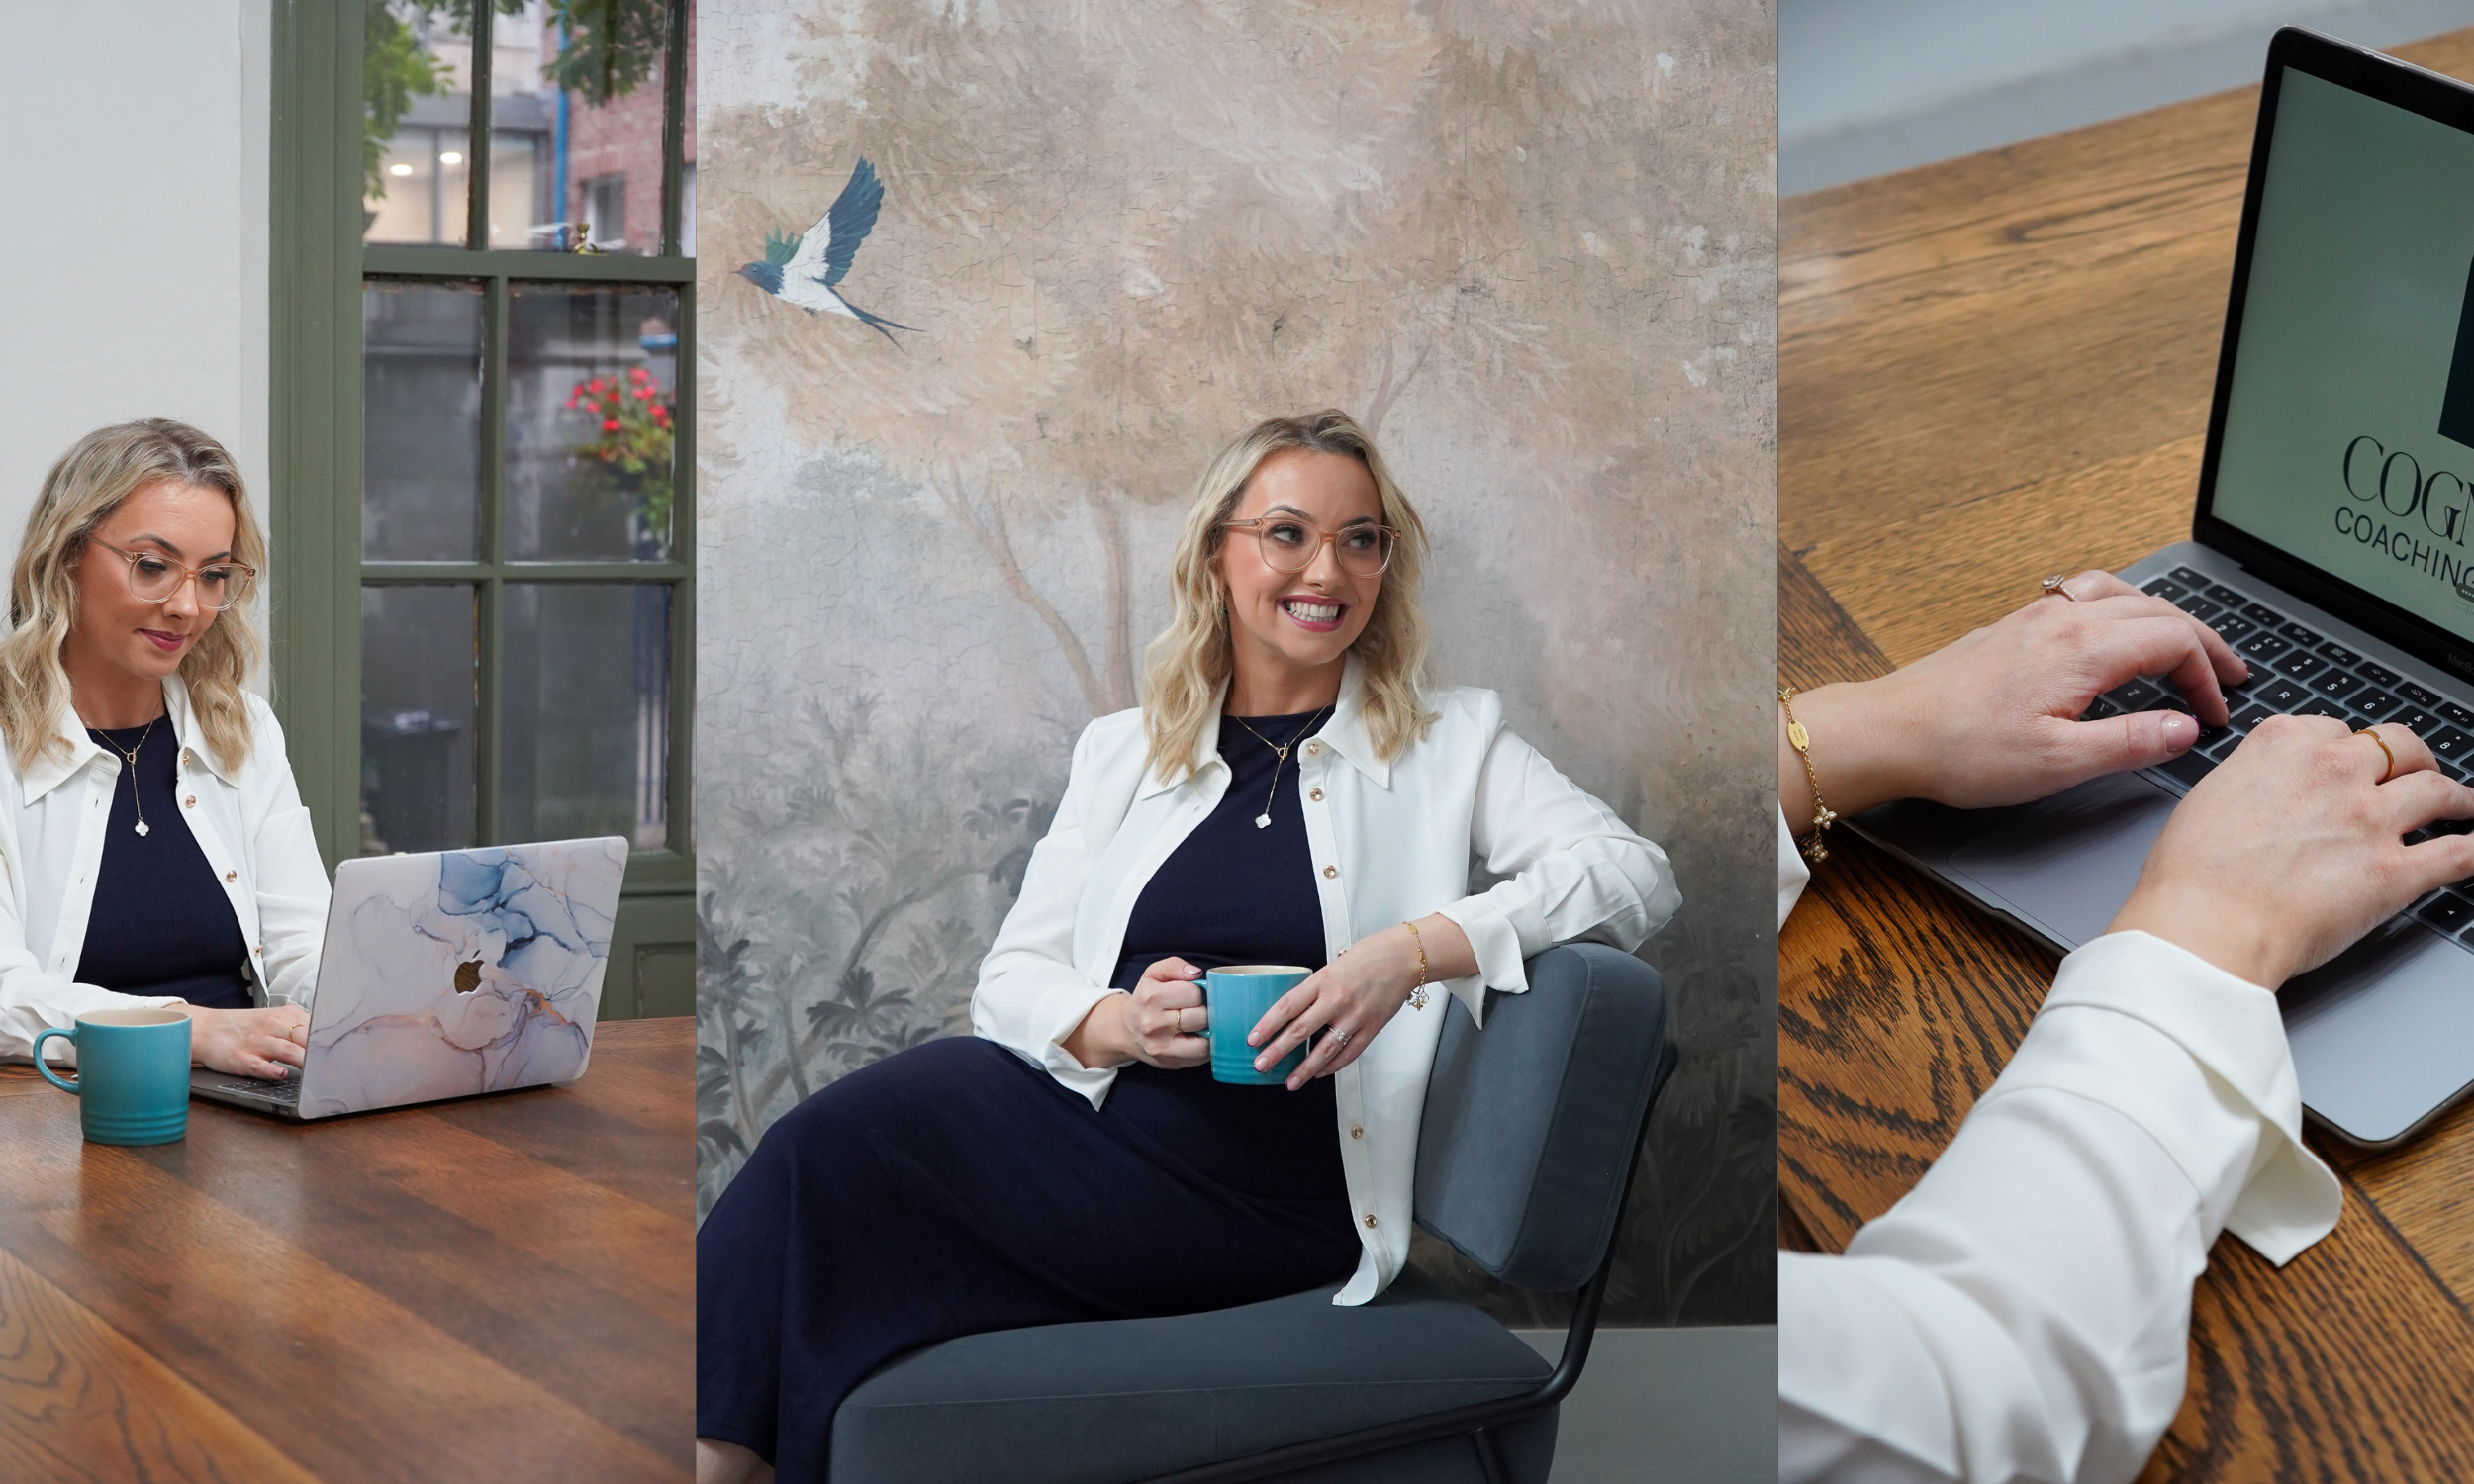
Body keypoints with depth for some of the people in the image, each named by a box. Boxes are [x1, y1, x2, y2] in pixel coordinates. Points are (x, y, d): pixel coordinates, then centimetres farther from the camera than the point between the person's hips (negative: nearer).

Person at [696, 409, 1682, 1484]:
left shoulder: (1446, 743, 10)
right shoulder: (1123, 751, 18)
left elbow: (1636, 872, -3)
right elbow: (1010, 977, 13)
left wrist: (1418, 950, -17)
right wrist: (1114, 1024, -11)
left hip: (1272, 1199, -4)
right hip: (1091, 1106, 4)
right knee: (837, 1134, -28)